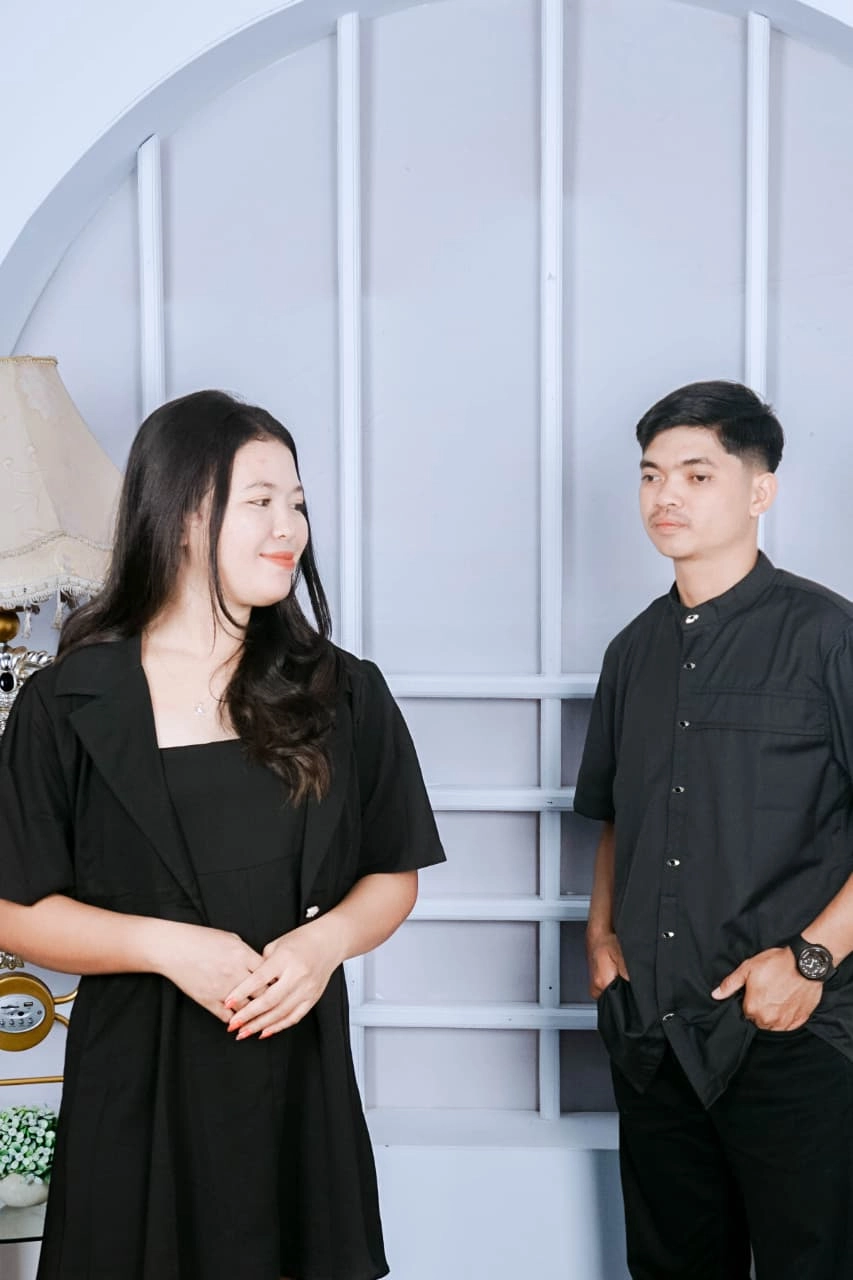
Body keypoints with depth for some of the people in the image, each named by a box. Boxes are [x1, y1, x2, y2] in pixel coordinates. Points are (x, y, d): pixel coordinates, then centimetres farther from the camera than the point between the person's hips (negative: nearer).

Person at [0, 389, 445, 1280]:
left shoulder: (341, 693, 3)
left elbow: (393, 876, 7)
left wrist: (325, 941, -13)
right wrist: (168, 946, -17)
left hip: (298, 1075, 2)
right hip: (135, 1081, -2)